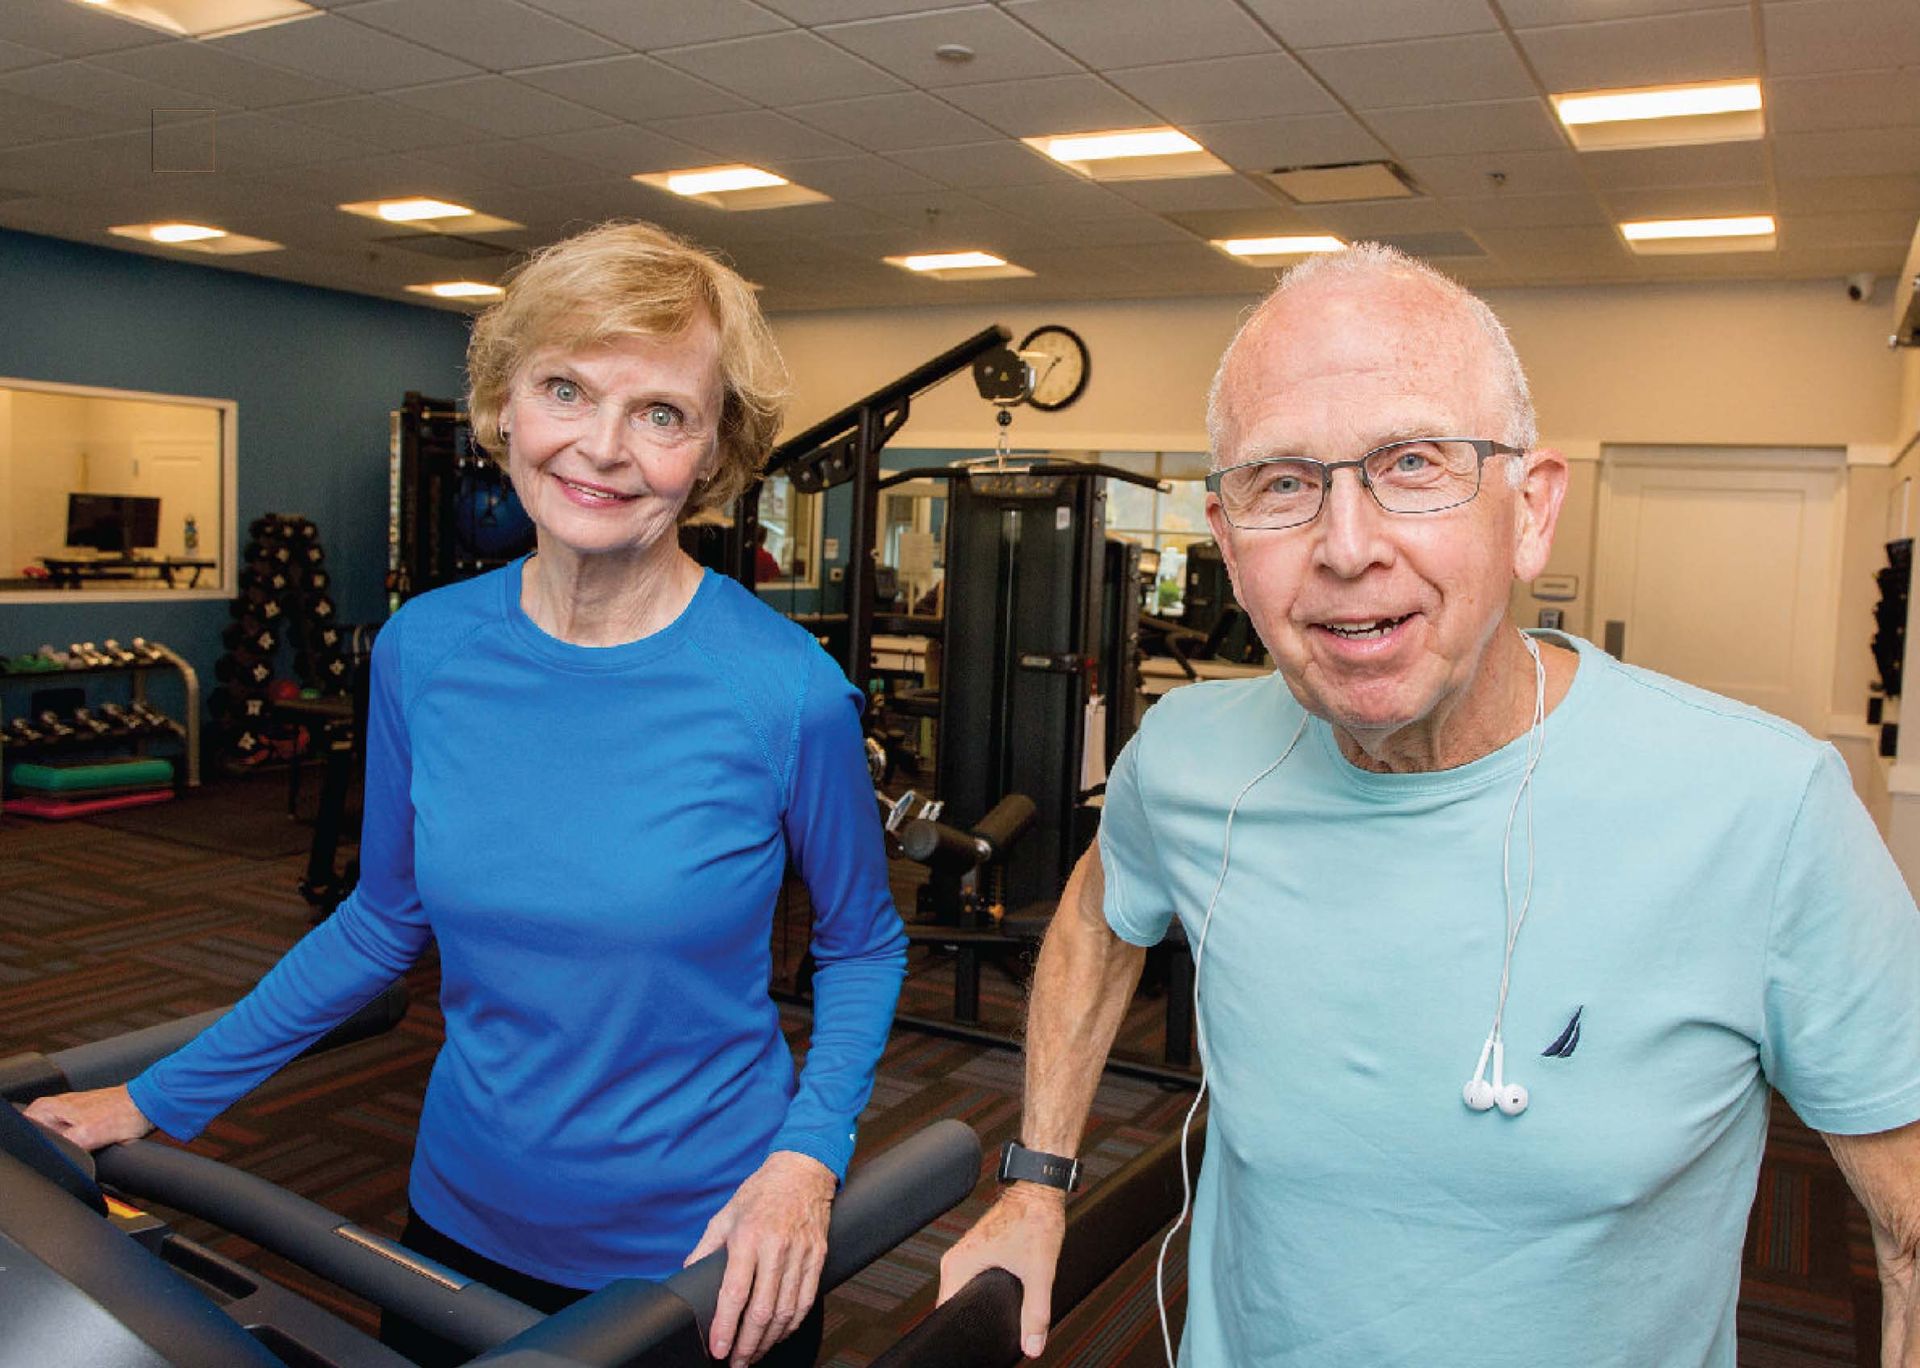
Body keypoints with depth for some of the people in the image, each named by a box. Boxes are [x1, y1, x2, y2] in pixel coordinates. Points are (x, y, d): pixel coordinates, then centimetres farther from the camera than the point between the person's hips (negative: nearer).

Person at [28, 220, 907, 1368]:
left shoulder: (787, 691, -20)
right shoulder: (423, 651, -8)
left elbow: (863, 942, -4)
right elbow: (386, 920, 6)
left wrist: (808, 1157, -17)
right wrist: (155, 1102, 10)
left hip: (709, 1255, -3)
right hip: (465, 1226, 4)